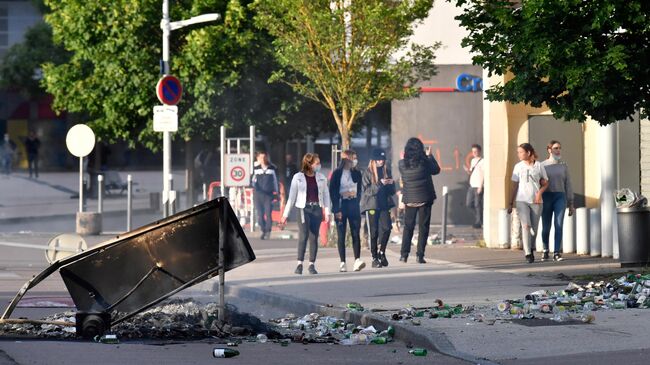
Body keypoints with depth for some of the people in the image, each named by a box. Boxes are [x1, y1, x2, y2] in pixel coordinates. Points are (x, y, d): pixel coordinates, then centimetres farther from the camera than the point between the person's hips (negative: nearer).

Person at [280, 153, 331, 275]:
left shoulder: (321, 178, 8)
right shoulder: (298, 177, 0)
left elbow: (326, 195, 12)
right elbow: (291, 197, 2)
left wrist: (327, 212, 3)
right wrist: (285, 215, 1)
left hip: (317, 209, 3)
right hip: (304, 209, -3)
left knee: (314, 237, 2)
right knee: (303, 236, -16)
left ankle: (312, 265, 9)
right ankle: (299, 264, -13)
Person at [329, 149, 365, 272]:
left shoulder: (357, 173, 11)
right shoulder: (337, 173, -3)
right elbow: (332, 192, -5)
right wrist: (337, 209, -12)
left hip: (354, 206, 3)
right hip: (341, 206, -3)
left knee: (355, 233, -7)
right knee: (341, 235, -1)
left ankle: (357, 260, -12)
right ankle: (342, 263, 2)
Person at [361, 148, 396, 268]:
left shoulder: (386, 171, 12)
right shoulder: (368, 172, 0)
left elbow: (392, 191, 13)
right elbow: (367, 190, -9)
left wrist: (391, 184, -9)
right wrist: (380, 184, -20)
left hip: (384, 204, 3)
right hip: (371, 204, -3)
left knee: (386, 227, -11)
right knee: (373, 232, -3)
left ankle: (381, 252, 7)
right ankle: (374, 258, 4)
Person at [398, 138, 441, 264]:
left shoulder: (402, 163, -5)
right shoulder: (424, 161, -11)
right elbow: (436, 170, 5)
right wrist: (429, 155, 14)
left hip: (409, 199, 2)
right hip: (424, 198, -2)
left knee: (408, 226, 13)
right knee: (423, 227, 5)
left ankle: (404, 254, 7)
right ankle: (420, 256, 0)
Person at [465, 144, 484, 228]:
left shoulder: (482, 161, -7)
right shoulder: (473, 160, 15)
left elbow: (483, 174, -10)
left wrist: (480, 187, -15)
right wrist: (468, 170, -2)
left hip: (478, 186, -8)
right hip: (471, 185, 8)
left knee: (477, 204, -4)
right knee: (469, 203, 7)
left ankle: (478, 222, 3)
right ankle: (478, 215, 28)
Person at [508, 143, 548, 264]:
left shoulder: (539, 166, 3)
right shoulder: (518, 167, 6)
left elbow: (545, 183, 9)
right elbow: (514, 186, 8)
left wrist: (540, 192, -12)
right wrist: (511, 204, 6)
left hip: (536, 201, 1)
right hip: (522, 200, -1)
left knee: (534, 228, 5)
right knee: (526, 226, -16)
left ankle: (531, 249, 28)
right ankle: (528, 254, -19)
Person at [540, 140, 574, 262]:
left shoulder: (563, 166, 9)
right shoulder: (543, 165, 4)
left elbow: (568, 185, 10)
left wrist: (571, 204, 7)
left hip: (560, 197, 1)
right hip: (546, 197, -1)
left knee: (559, 225, -11)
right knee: (546, 227, 3)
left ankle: (557, 253, -11)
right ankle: (545, 251, 24)